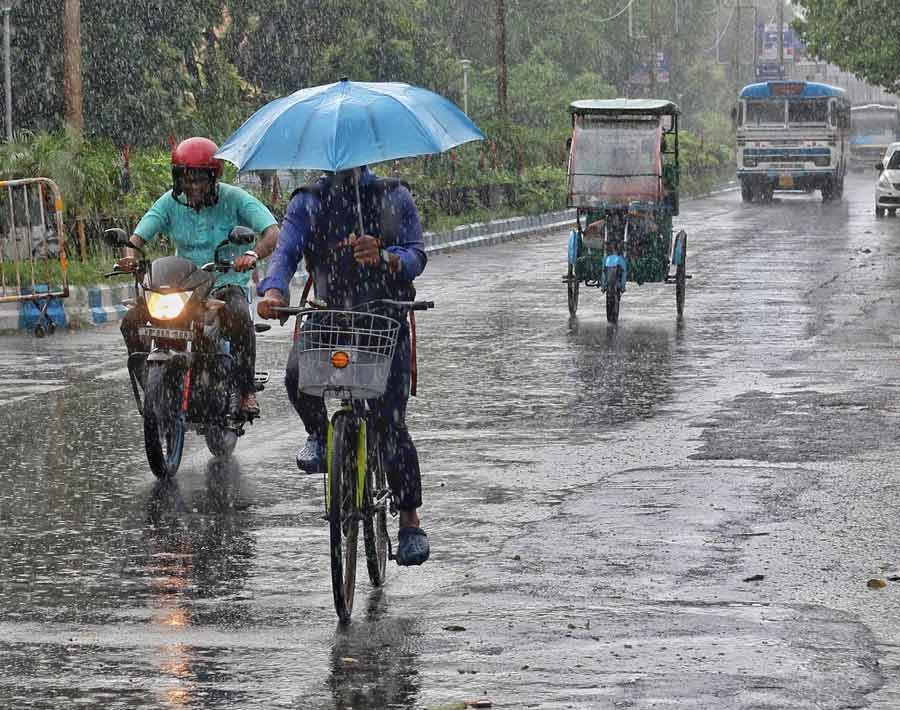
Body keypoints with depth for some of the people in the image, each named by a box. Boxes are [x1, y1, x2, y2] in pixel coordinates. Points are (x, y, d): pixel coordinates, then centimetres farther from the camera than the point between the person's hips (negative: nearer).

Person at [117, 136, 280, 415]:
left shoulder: (234, 198, -8)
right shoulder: (171, 202, 2)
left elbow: (272, 232, -19)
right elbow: (139, 235, -5)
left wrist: (253, 254, -41)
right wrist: (128, 254, -30)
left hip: (226, 284, -4)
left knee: (239, 316, -38)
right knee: (131, 322, -15)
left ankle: (247, 390, -22)